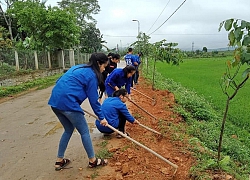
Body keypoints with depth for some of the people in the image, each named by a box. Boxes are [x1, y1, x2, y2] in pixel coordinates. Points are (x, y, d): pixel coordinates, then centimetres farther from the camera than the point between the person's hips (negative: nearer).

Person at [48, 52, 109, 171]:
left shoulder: (78, 68, 21)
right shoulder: (92, 75, -4)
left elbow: (60, 82, 22)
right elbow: (93, 100, -4)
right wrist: (101, 117, 5)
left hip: (55, 101, 9)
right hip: (68, 103, -9)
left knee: (68, 130, 23)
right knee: (84, 131, 8)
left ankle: (59, 161, 30)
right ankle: (92, 160, 22)